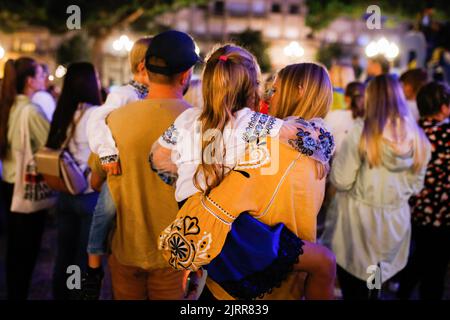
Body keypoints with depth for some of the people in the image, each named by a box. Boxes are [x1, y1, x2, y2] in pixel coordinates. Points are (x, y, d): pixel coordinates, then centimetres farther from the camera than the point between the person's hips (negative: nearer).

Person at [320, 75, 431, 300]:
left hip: (358, 219, -4)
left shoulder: (361, 132, -18)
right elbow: (416, 185, 9)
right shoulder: (418, 137, -2)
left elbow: (340, 181, -15)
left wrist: (338, 158, 4)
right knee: (373, 288, 20)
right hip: (395, 223, 5)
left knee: (353, 290, 13)